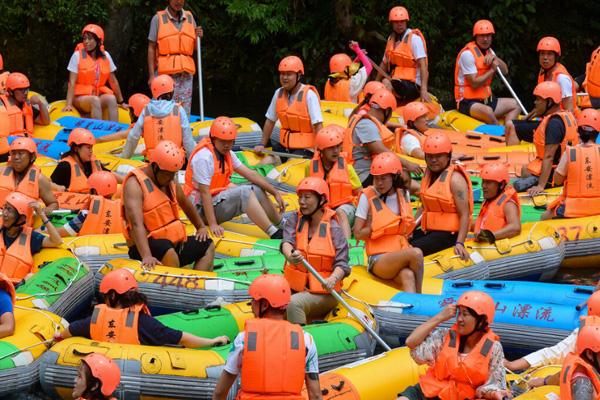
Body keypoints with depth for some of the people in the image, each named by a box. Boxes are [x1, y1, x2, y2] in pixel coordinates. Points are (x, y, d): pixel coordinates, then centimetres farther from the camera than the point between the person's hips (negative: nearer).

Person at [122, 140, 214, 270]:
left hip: (172, 242, 9)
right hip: (146, 246, -9)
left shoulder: (171, 184, 10)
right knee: (168, 251, -37)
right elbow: (136, 223, -30)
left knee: (208, 247, 7)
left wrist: (201, 227, 40)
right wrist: (146, 256, -40)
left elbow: (187, 205, 31)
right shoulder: (135, 184, -18)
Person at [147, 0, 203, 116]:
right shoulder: (158, 19, 2)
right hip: (165, 73, -4)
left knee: (184, 113, 4)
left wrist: (198, 37, -2)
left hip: (186, 73, 4)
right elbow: (151, 48, 0)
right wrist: (151, 75, -7)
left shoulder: (189, 17, 14)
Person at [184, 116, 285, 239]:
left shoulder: (227, 154, 8)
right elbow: (204, 192, -25)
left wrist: (275, 193, 2)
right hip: (202, 208, -10)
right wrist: (213, 224, -28)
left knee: (257, 189, 6)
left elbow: (250, 174, 8)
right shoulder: (204, 156, -21)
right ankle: (275, 234, -29)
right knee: (245, 193, -24)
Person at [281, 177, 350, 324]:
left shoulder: (333, 229, -2)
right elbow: (287, 242, -11)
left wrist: (333, 279, -32)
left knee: (293, 303, -31)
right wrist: (290, 256, -36)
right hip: (295, 289, 4)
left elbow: (341, 264, -8)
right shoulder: (294, 221, 8)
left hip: (323, 293, -4)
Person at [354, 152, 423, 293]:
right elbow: (358, 234, -4)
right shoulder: (368, 197, -1)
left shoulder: (402, 196, 13)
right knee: (416, 253, -30)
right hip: (378, 261, -4)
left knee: (408, 276, -32)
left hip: (401, 256, 4)